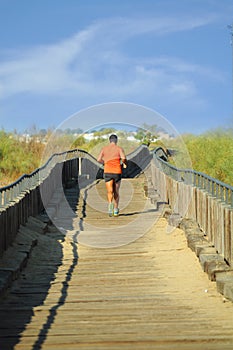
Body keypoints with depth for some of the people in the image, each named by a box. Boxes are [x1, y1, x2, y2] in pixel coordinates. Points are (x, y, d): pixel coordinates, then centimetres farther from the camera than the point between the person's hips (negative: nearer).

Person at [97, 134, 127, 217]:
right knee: (116, 192, 16)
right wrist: (125, 163, 7)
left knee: (110, 192, -5)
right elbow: (123, 158, -16)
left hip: (107, 172, 0)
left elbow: (99, 159, -2)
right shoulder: (119, 149, 2)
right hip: (117, 172, 0)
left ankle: (110, 204, -37)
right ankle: (116, 210, 22)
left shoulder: (104, 148, 9)